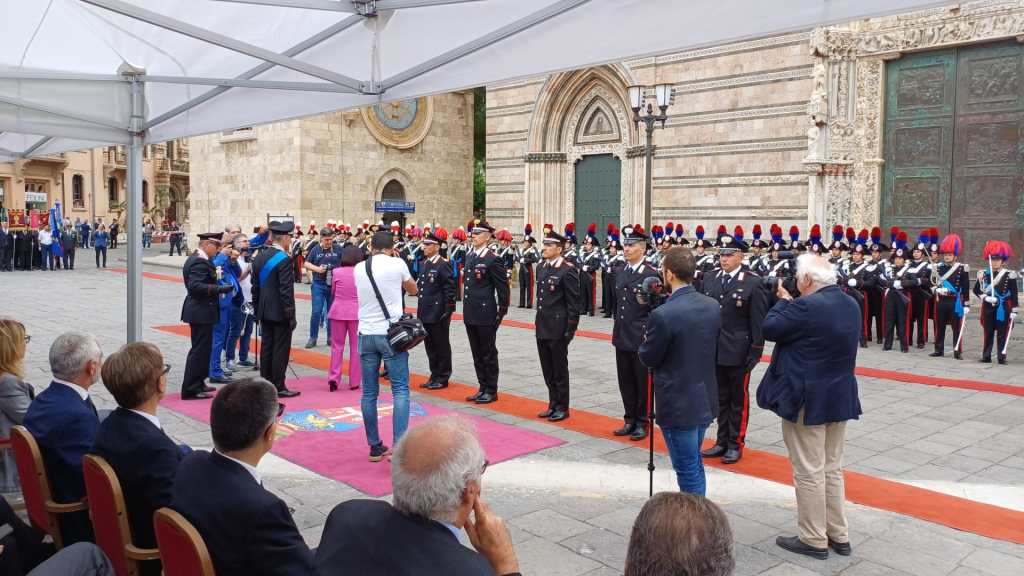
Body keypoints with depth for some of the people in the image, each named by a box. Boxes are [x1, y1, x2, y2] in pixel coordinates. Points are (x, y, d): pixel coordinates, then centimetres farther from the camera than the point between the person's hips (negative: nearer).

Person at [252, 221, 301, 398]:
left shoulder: (260, 257, 8)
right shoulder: (285, 259, -16)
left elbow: (255, 287, 12)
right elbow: (286, 290, -19)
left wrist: (257, 310, 18)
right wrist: (291, 315, -14)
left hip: (265, 311, 8)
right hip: (280, 312, -8)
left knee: (266, 347, 12)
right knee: (281, 349, -1)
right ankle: (278, 387, 3)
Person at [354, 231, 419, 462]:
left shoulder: (359, 268, 5)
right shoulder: (397, 264, -5)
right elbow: (414, 290, 12)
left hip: (366, 335, 4)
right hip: (391, 334, -4)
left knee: (369, 392, 10)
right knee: (400, 390, -1)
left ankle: (375, 446, 17)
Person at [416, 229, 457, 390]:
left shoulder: (443, 264, -12)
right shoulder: (424, 264, 13)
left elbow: (450, 289, -14)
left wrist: (448, 311, -17)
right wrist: (420, 309, 16)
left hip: (438, 314, -8)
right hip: (425, 313, 8)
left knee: (441, 346, 2)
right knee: (430, 346, 13)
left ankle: (442, 378, 11)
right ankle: (434, 376, 23)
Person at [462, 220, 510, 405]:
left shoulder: (493, 259, -12)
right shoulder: (469, 255, 10)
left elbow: (503, 288, -11)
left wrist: (501, 313, -11)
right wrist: (467, 307, 15)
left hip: (485, 315, -7)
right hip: (470, 314, 8)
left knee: (488, 353, 3)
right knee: (477, 354, 14)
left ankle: (491, 391, 12)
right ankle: (482, 388, 24)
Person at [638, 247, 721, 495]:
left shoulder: (663, 315, -23)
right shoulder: (713, 306, -1)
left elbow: (648, 359, -10)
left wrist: (647, 341, 9)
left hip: (679, 405, -7)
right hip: (706, 400, 7)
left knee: (688, 470, 5)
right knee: (694, 463, 23)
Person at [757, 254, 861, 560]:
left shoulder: (807, 305, -22)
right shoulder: (851, 304, 7)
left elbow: (769, 328, -14)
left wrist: (783, 301, 0)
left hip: (807, 400, -9)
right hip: (840, 397, 9)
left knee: (809, 472, 2)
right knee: (832, 469, 17)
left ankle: (814, 540, 11)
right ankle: (838, 535, 25)